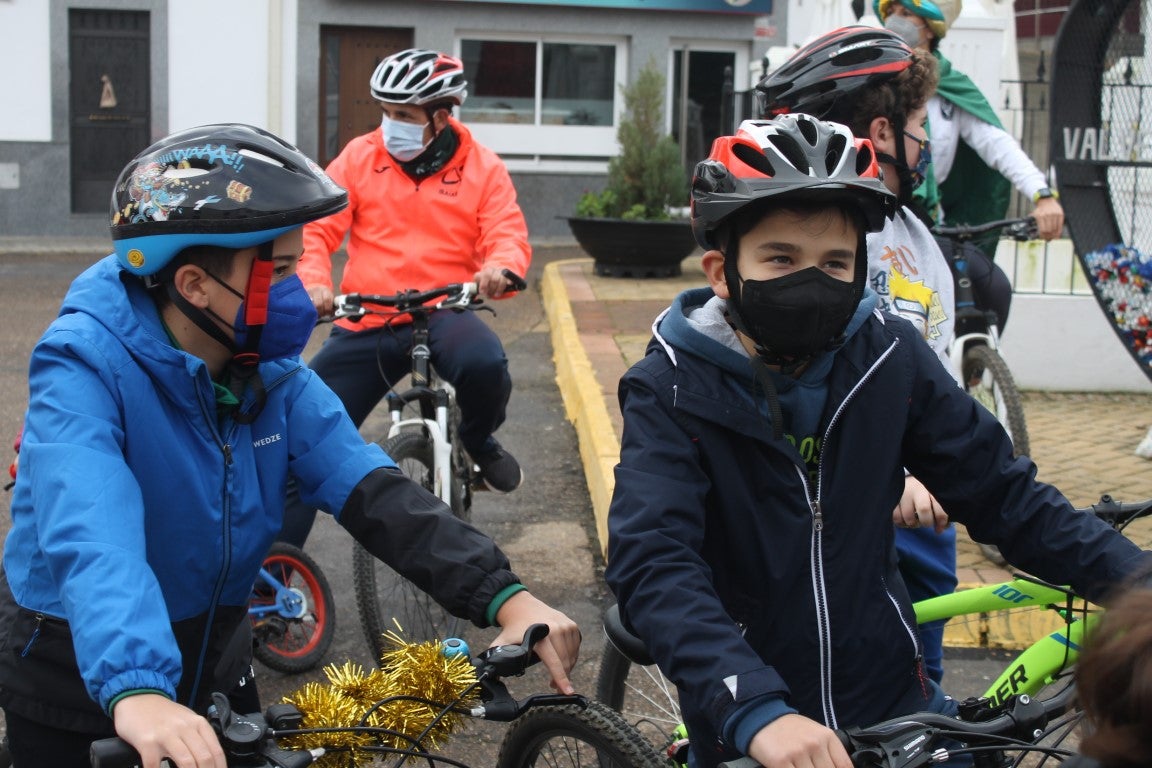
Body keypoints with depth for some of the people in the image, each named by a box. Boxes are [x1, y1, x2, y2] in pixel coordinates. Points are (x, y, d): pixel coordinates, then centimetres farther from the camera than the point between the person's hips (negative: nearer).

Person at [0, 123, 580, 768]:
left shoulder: (271, 371, -7)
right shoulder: (85, 367, -25)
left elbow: (371, 491, -16)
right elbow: (91, 537, -42)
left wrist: (504, 596, -29)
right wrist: (135, 691, -59)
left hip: (210, 672, 5)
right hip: (78, 687, -5)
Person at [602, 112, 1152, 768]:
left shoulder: (891, 357, -8)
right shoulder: (672, 391, -17)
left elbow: (1003, 493, -2)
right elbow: (653, 566, -29)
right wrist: (758, 712, -43)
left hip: (890, 697, 2)